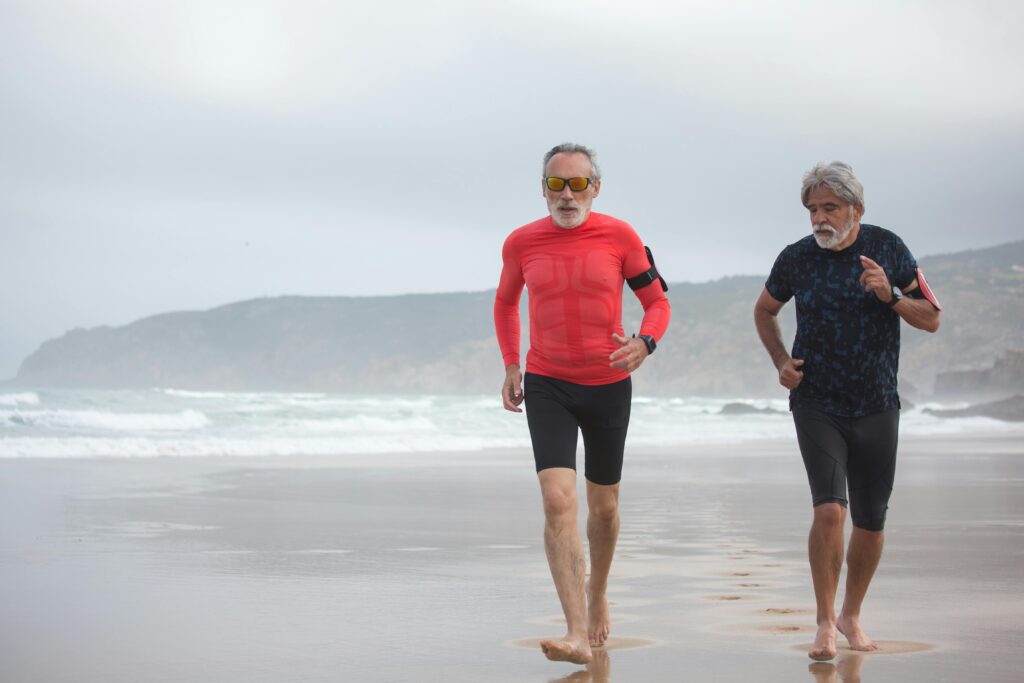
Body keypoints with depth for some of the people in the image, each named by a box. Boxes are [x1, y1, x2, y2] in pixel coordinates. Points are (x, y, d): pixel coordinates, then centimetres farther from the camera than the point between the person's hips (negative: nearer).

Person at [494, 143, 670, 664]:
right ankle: (577, 634, -22)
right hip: (546, 386, 0)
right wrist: (511, 366, 8)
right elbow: (505, 301, 17)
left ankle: (597, 597, 43)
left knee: (603, 504, 16)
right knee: (557, 501, -18)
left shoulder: (619, 237, -6)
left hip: (608, 386, 1)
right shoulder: (521, 243, -2)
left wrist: (644, 343, -19)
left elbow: (657, 302, 2)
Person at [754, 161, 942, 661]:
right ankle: (825, 623, -6)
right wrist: (781, 361, 2)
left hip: (876, 406, 1)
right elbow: (765, 310, 17)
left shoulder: (888, 249, -3)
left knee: (870, 520, 7)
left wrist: (890, 295, -18)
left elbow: (931, 320, -1)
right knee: (829, 508, -18)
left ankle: (852, 615, 28)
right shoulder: (797, 258, -2)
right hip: (816, 404, -1)